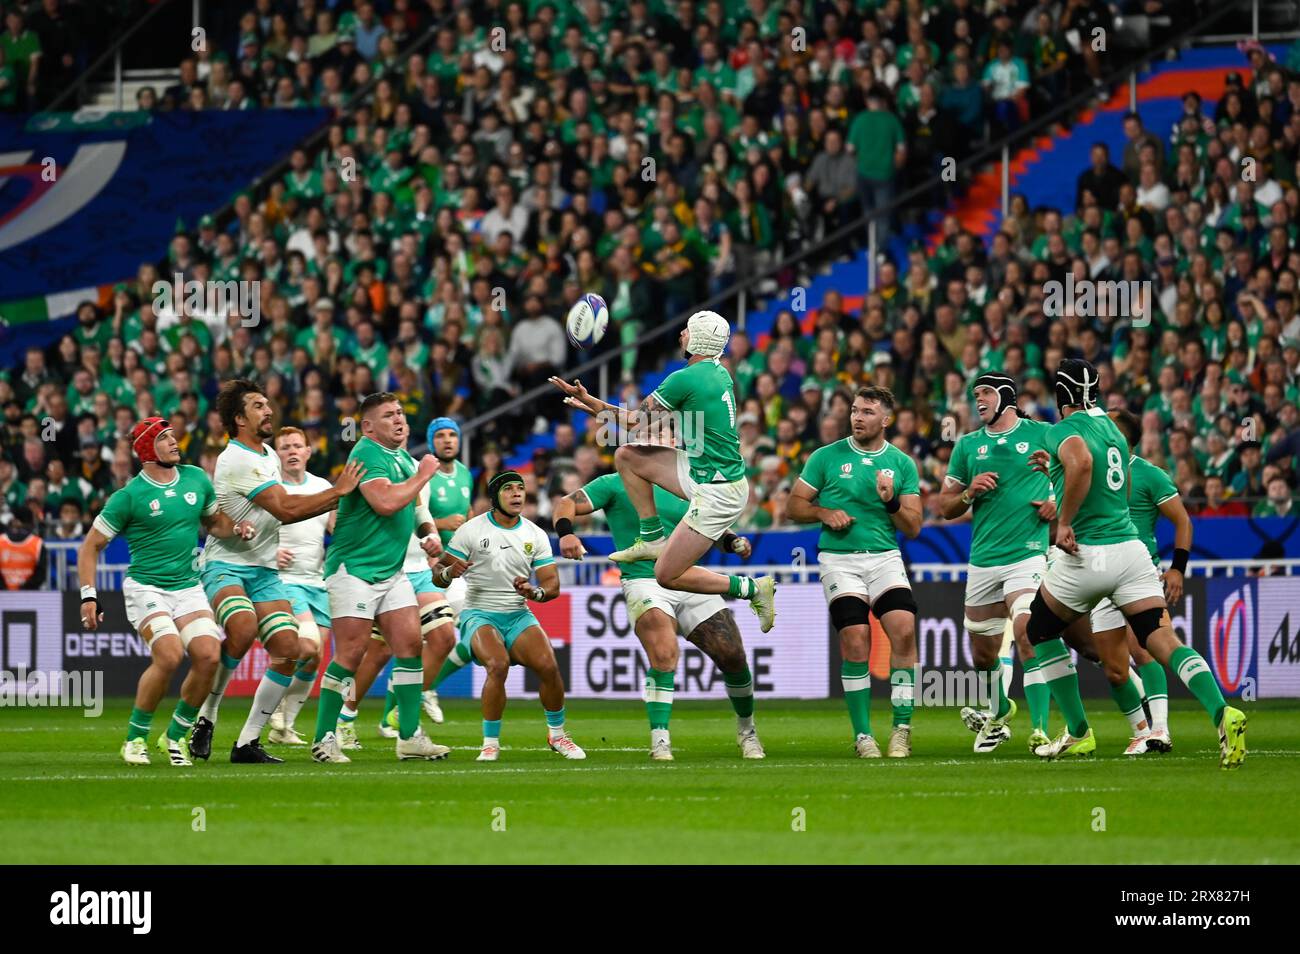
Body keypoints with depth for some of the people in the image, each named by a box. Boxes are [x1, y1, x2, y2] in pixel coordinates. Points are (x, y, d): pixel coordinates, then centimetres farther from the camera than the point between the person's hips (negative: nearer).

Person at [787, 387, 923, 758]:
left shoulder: (902, 463, 9)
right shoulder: (826, 457, 5)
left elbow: (913, 528, 6)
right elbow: (795, 505, 8)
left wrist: (891, 502, -12)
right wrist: (824, 513, -10)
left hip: (885, 557, 1)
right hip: (839, 558, -1)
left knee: (904, 630, -18)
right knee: (856, 640, -15)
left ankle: (902, 728, -9)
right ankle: (862, 734, -4)